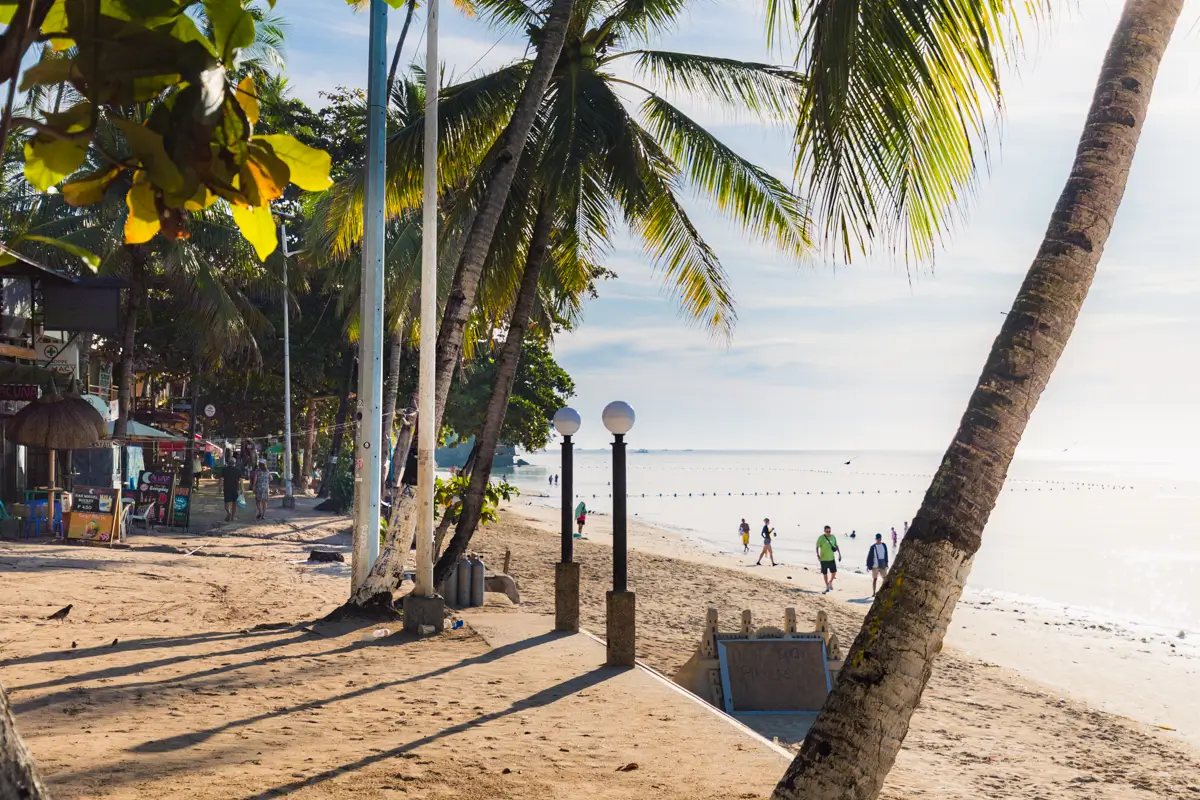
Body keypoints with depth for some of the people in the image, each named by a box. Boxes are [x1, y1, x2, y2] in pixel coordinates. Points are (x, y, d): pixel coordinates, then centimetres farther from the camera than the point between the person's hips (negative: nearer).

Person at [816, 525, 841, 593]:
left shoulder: (833, 537, 3)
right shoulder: (821, 538, -10)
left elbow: (836, 546, 13)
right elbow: (817, 547, -9)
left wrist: (839, 554, 9)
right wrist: (818, 555, -21)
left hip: (831, 558, 3)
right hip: (824, 559, -3)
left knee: (834, 572, 0)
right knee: (825, 573, 4)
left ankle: (830, 582, 27)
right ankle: (827, 587, 16)